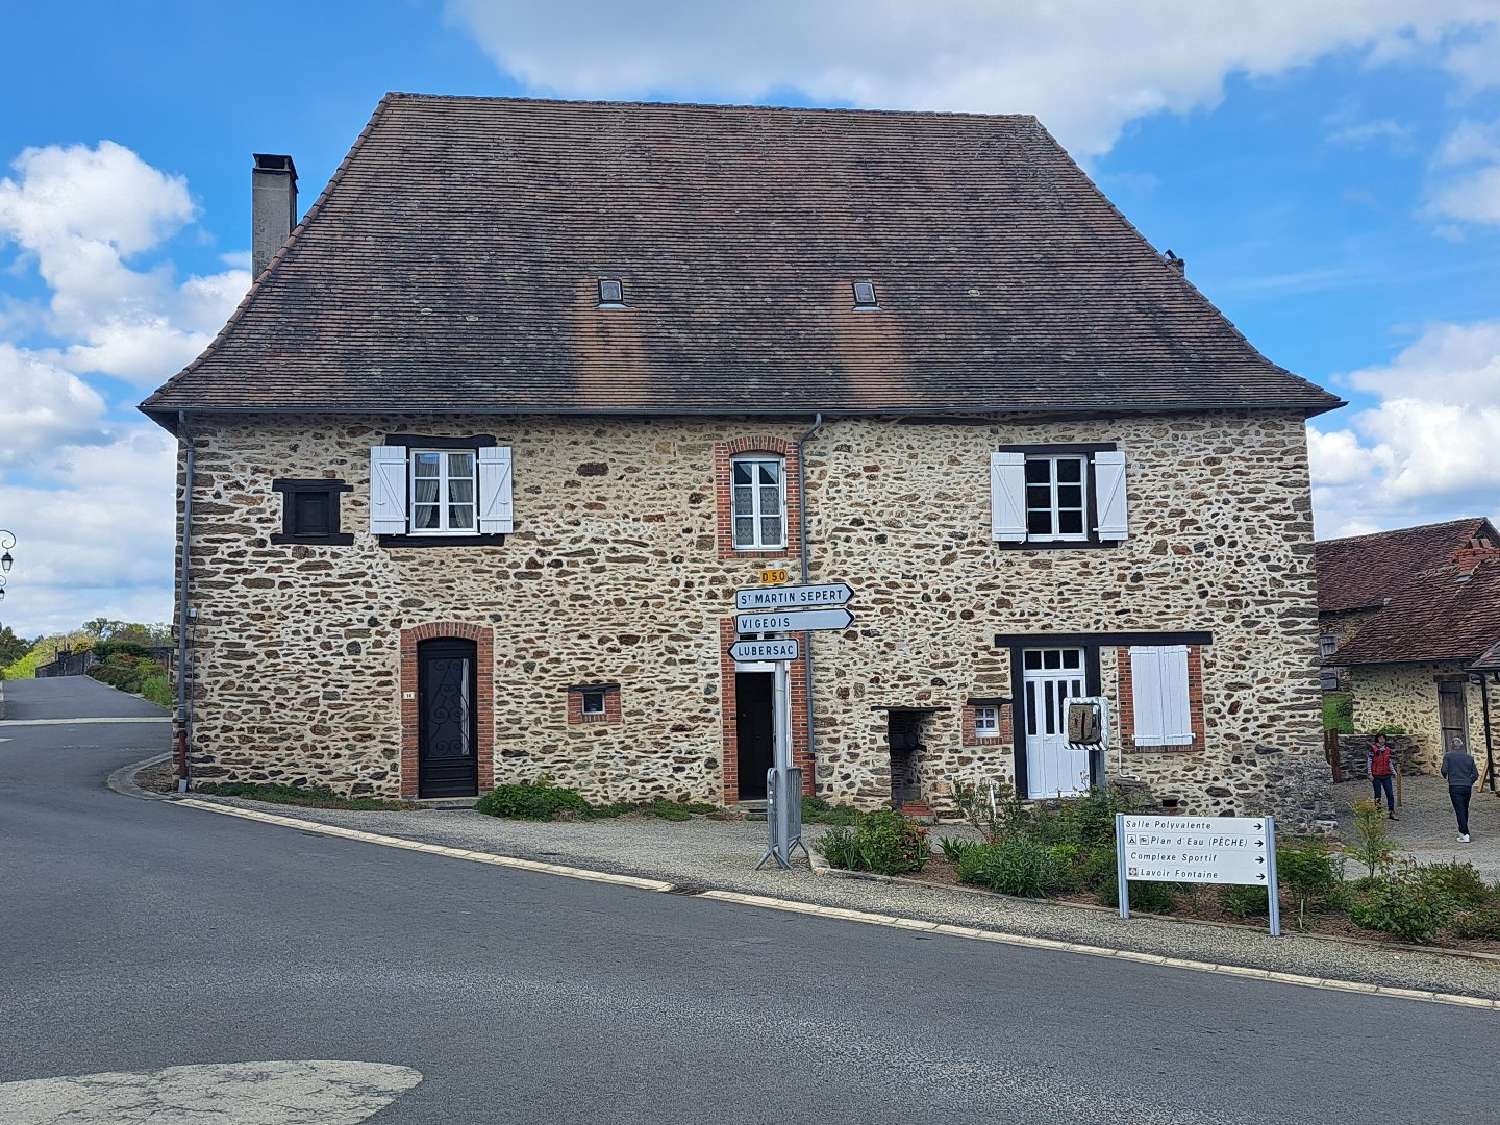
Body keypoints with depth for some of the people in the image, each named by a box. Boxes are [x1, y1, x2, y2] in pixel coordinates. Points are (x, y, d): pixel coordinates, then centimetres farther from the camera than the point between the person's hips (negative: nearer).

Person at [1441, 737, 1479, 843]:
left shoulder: (1448, 756, 0)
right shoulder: (1469, 757, 10)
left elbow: (1444, 770, -9)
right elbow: (1475, 774, 7)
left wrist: (1445, 776, 12)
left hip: (1455, 787, -4)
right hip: (1467, 787, 4)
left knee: (1460, 811, -5)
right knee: (1465, 810, 18)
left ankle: (1465, 835, -14)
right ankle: (1462, 832, 30)